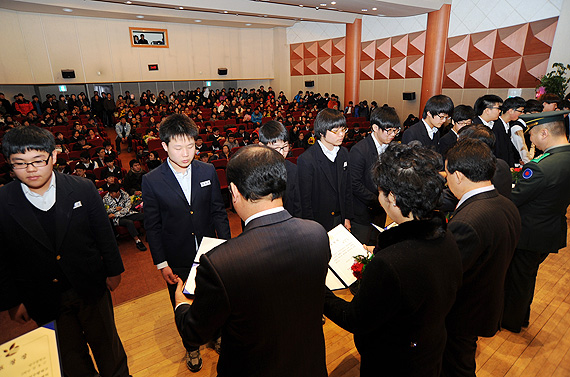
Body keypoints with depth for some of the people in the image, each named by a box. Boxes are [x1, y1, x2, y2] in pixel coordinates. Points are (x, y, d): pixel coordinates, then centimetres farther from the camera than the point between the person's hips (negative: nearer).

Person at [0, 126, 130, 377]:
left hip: (90, 289, 0)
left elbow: (104, 232, -4)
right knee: (69, 355, 21)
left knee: (105, 342, 21)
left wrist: (113, 270, 2)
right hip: (42, 299, 1)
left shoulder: (83, 189, -13)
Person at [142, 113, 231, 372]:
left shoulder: (208, 171, -7)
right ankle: (192, 347, 47)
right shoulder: (152, 181, -13)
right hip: (178, 261, -1)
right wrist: (161, 263, -6)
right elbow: (152, 226, -6)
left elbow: (219, 212, 0)